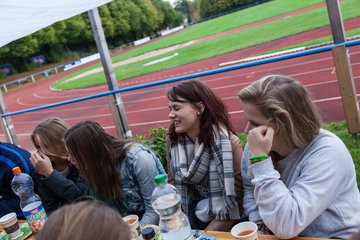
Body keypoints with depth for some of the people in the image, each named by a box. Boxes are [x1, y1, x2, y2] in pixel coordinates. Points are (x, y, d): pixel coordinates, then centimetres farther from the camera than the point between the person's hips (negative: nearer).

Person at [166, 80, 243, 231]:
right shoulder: (173, 141, -3)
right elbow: (174, 186, 5)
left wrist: (203, 235, -15)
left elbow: (233, 202, -15)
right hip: (193, 217, 4)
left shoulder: (225, 141, -17)